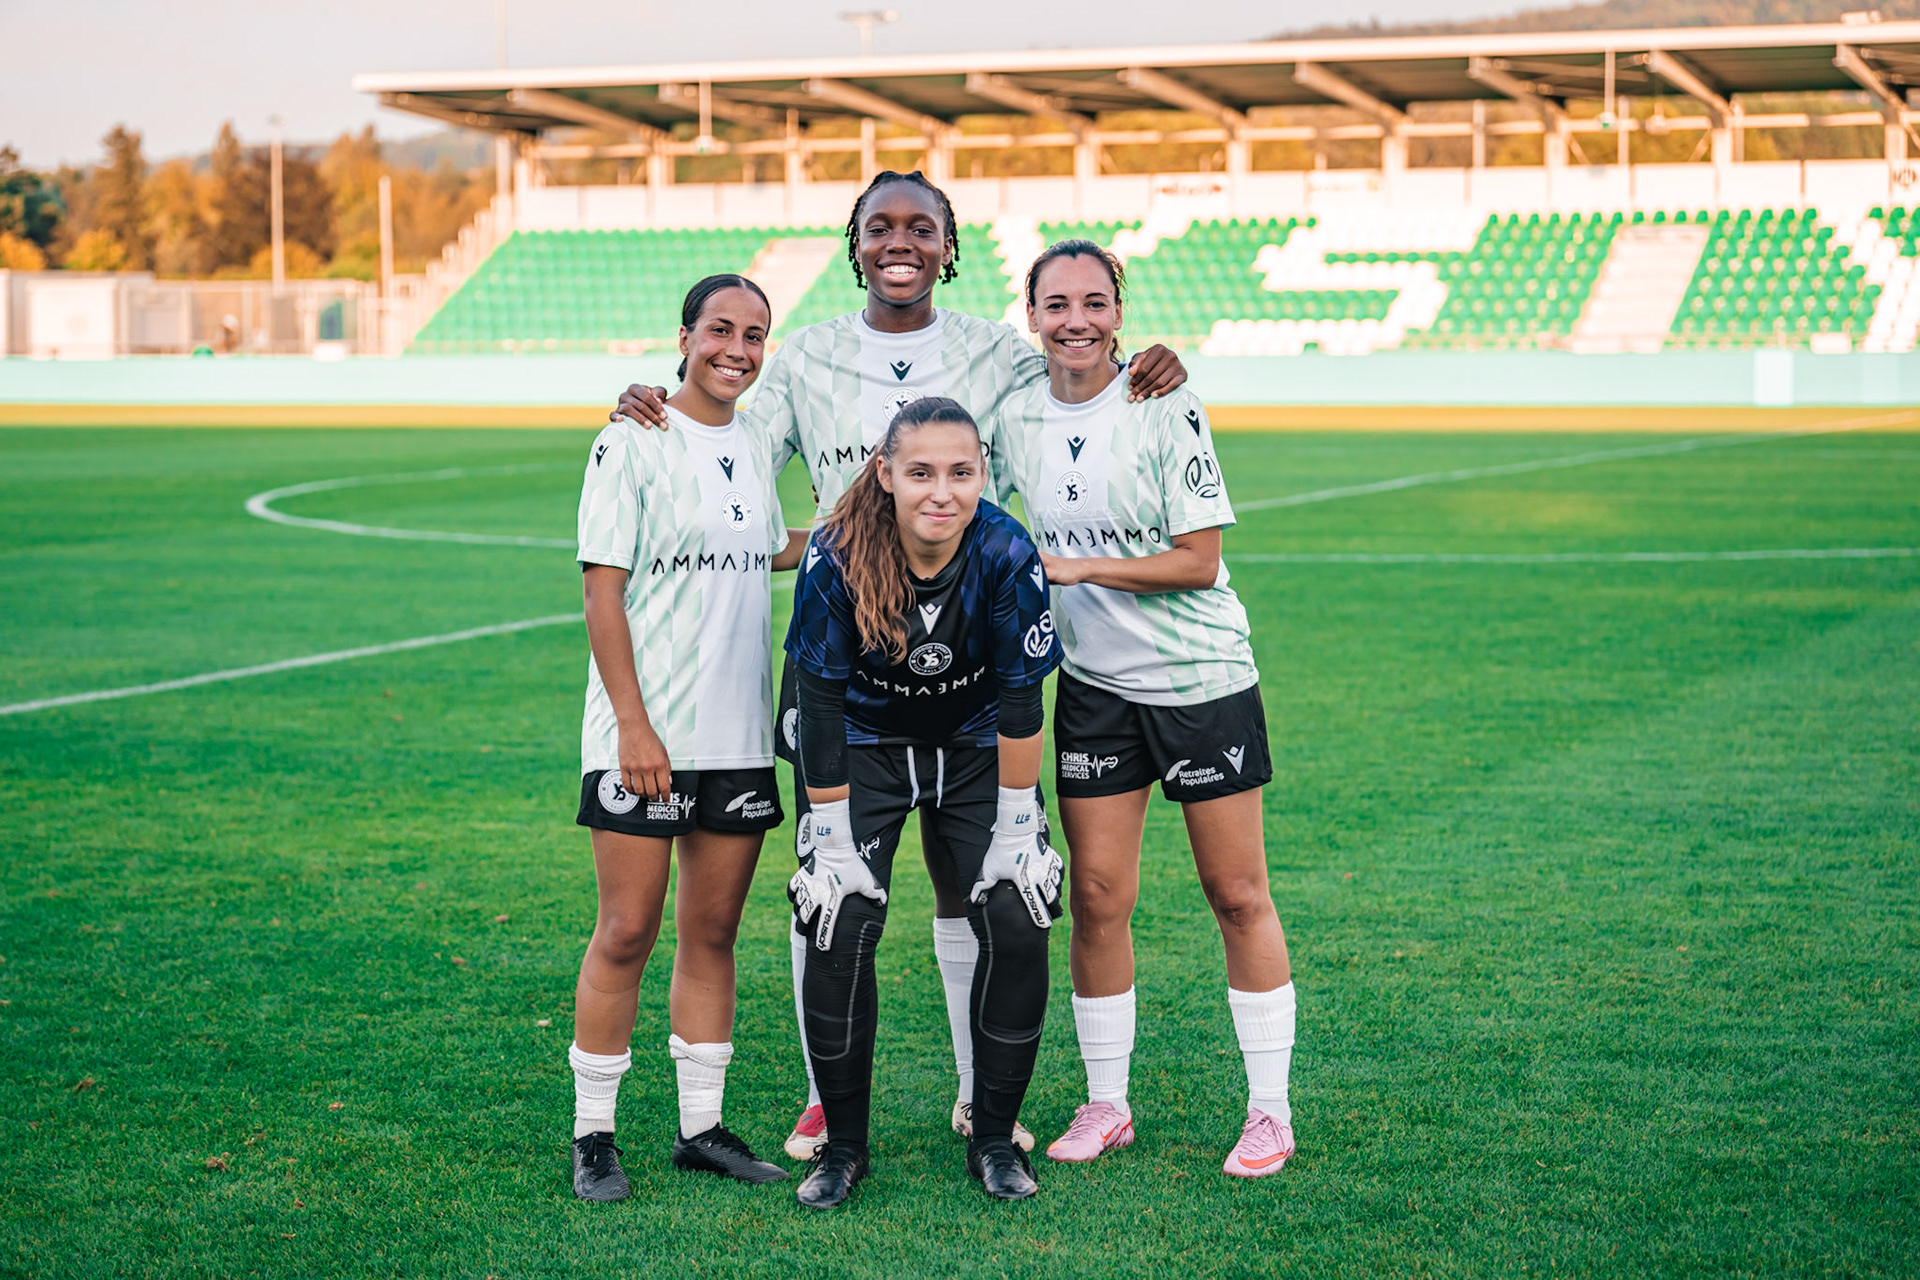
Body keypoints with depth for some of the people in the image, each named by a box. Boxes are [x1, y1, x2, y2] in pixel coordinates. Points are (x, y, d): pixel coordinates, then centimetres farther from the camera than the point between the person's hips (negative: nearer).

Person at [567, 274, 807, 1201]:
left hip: (741, 736, 6)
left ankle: (701, 1126, 18)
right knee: (627, 933, -2)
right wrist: (633, 726, -17)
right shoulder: (633, 444, -8)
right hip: (645, 737, -6)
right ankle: (593, 1134, 8)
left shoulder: (758, 448, 11)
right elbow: (602, 591, -11)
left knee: (712, 931, 10)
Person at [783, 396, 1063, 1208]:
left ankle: (994, 1139, 6)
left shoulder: (1008, 556, -25)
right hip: (867, 745, -1)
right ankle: (843, 1143, 4)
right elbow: (821, 699, -18)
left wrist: (1017, 823, -12)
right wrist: (831, 828, -16)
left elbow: (1020, 699, -16)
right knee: (839, 927, -13)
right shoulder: (837, 559, -26)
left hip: (976, 748, 1)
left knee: (1017, 923, -12)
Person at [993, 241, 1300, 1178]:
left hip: (1203, 679, -4)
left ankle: (1269, 1108, 11)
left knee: (1237, 895, 1)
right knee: (1096, 897, 3)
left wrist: (1073, 567, -17)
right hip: (1092, 685, 4)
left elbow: (1197, 561, -14)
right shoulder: (1016, 422, 1)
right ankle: (1105, 1103, 16)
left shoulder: (1167, 412, -12)